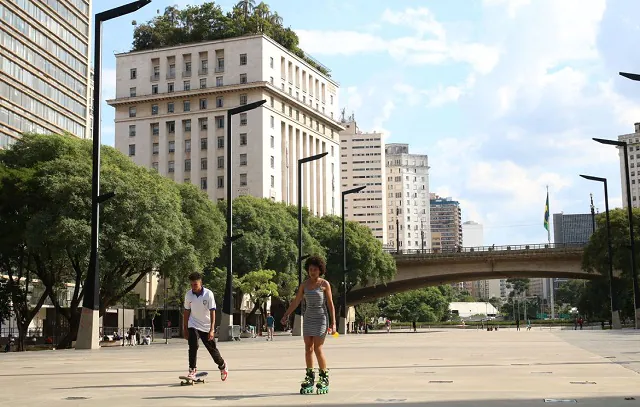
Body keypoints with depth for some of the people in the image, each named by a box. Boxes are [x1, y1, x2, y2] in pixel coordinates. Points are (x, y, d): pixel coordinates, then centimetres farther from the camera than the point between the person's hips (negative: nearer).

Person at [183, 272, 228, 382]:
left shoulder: (208, 294, -16)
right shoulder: (188, 294, -6)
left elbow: (212, 312, -16)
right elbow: (187, 311, 6)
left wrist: (212, 329, -22)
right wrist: (185, 328, 8)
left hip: (207, 326, -2)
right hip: (193, 325, 2)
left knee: (212, 348, 7)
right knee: (193, 347, -17)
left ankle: (223, 366, 31)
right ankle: (192, 370, -9)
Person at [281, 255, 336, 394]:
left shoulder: (325, 284, -6)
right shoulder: (304, 284, 6)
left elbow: (330, 304, -5)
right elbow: (296, 301, 10)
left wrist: (333, 323, -10)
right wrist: (286, 315, 3)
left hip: (321, 318, -5)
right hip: (308, 319, 5)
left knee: (317, 349, -9)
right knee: (308, 348, 3)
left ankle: (324, 378, 4)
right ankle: (310, 378, 11)